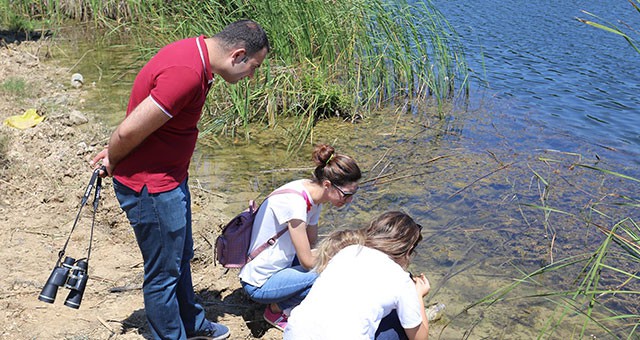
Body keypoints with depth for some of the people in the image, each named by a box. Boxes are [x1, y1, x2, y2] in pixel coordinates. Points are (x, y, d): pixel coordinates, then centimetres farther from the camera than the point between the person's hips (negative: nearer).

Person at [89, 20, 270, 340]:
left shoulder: (196, 51, 3)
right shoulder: (187, 73, -30)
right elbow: (130, 131, -26)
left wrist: (114, 153, 11)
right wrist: (112, 162, -7)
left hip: (171, 176, 10)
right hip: (150, 187, -10)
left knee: (181, 256, 25)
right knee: (164, 272, 7)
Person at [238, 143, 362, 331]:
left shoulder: (313, 194, -2)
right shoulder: (295, 202, -29)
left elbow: (312, 244, 4)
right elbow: (308, 261, -24)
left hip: (280, 264, 9)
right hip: (259, 285, -9)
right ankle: (276, 309, -3)